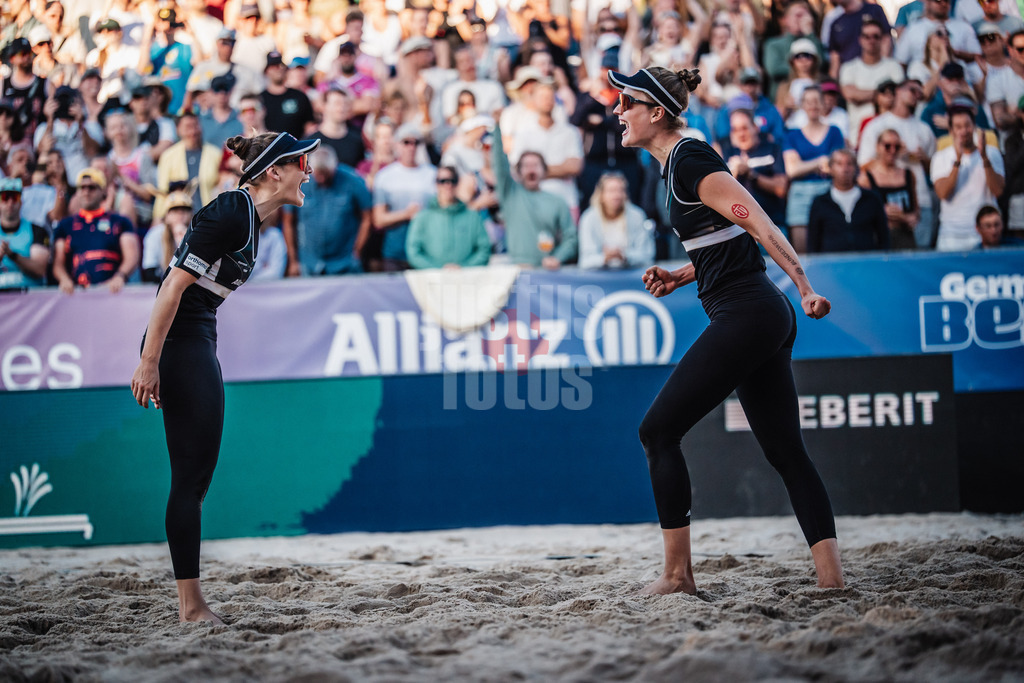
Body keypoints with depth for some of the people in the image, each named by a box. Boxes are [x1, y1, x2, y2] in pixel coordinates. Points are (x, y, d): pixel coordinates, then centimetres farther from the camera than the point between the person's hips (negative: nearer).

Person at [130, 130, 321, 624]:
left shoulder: (248, 216, 14)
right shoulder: (231, 213, -15)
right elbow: (175, 285, -20)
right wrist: (149, 362, -21)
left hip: (199, 343, 10)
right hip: (178, 344, -10)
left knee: (199, 475, 10)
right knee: (190, 476, -7)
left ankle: (190, 604, 14)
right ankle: (191, 605, -2)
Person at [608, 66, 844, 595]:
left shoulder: (689, 161, -12)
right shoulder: (680, 162, 18)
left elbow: (758, 223, -22)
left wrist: (805, 287, -29)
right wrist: (679, 277, 14)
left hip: (743, 317, -10)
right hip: (766, 318, 10)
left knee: (658, 430, -3)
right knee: (786, 451, 7)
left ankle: (677, 574, 2)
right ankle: (831, 575, 2)